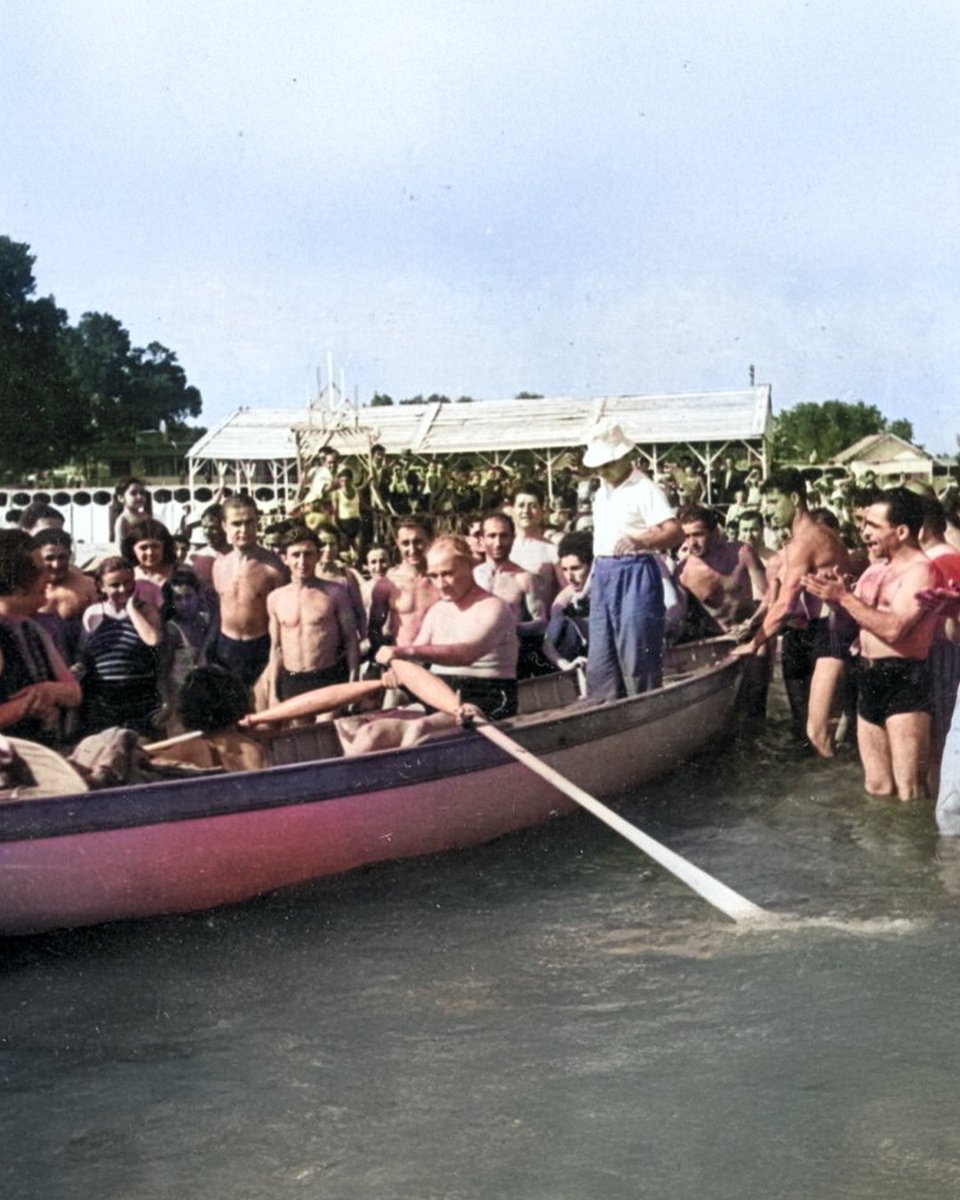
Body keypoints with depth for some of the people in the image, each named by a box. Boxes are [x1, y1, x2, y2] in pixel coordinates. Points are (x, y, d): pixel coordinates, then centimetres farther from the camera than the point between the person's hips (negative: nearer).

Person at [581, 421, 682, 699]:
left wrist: (644, 540, -40)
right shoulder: (601, 493, 15)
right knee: (600, 660, 9)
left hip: (635, 576, -8)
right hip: (603, 575, 8)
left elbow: (675, 531, -22)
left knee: (637, 656, -5)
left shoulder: (644, 489, -10)